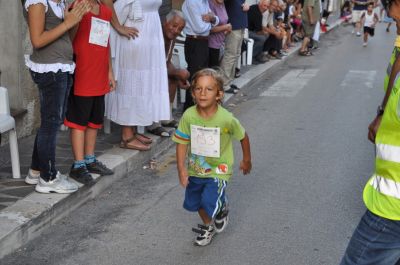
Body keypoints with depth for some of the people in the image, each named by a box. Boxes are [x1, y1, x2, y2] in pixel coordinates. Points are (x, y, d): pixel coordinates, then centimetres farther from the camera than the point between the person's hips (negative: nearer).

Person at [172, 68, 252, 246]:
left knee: (210, 203, -18)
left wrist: (246, 160, 7)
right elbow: (182, 143, -8)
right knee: (193, 203, 17)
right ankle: (208, 226, 47)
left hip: (218, 170, -4)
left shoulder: (226, 119, -23)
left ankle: (222, 207, 20)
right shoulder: (189, 116, -17)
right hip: (195, 168, 4)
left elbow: (243, 137, -5)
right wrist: (181, 169, -14)